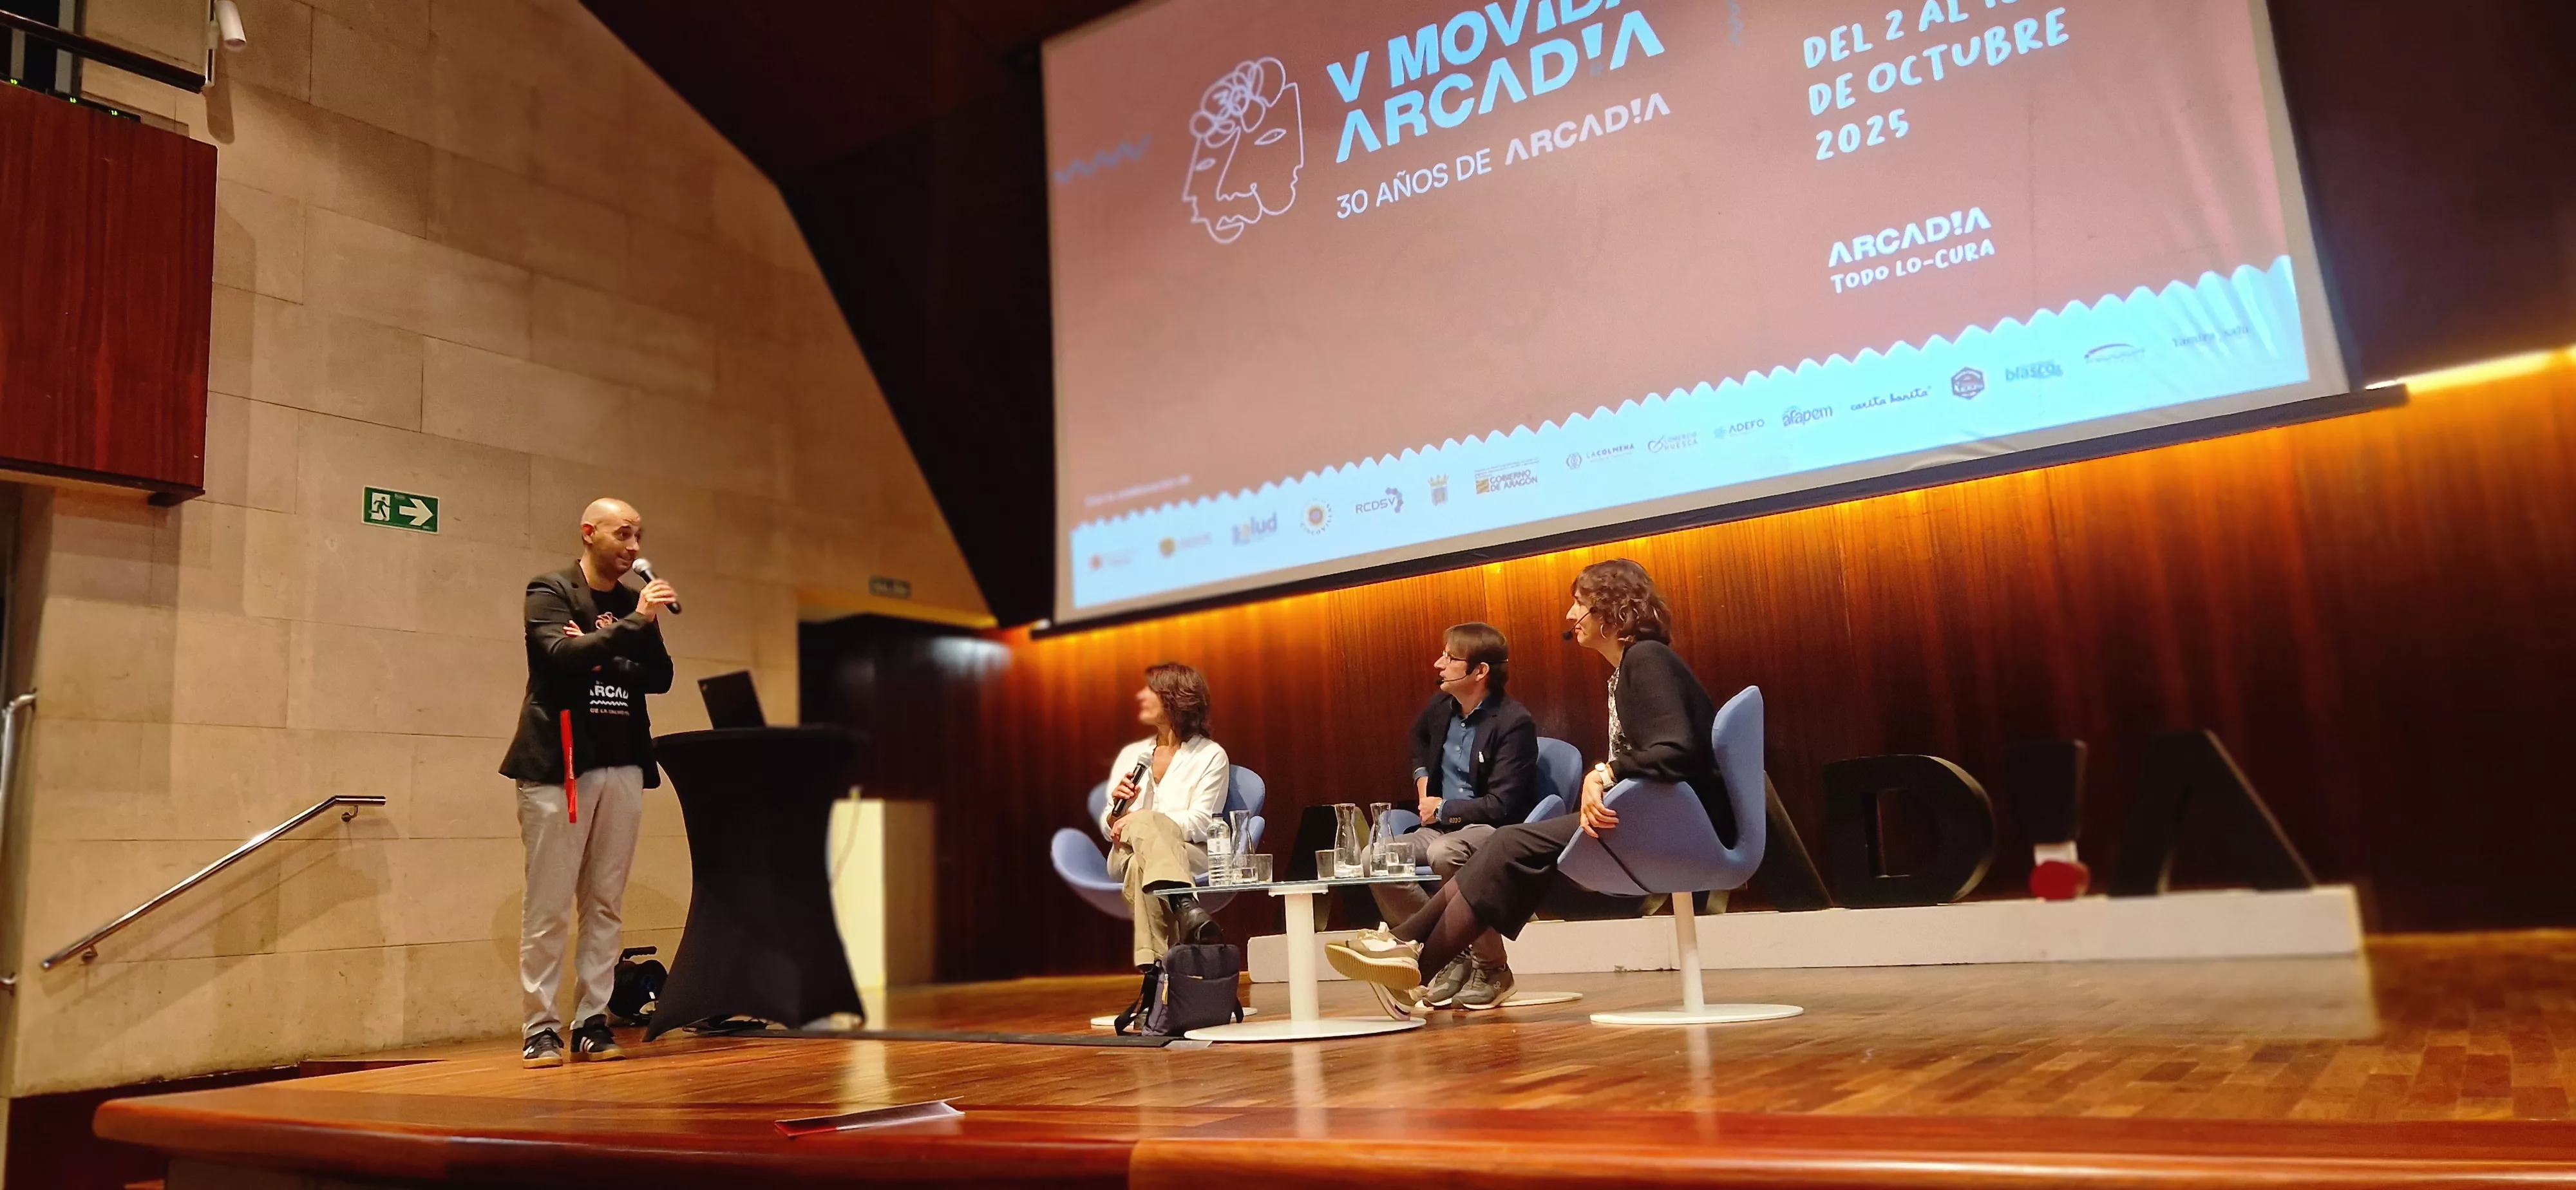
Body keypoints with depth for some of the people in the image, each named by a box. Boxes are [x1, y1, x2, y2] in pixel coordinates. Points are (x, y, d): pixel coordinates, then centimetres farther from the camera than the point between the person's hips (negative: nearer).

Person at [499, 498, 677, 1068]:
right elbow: (562, 656, -16)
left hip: (622, 764, 5)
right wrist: (632, 624, -16)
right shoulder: (549, 591, 0)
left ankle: (593, 1022, 11)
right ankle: (540, 1027, 5)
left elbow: (660, 676, 7)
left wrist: (598, 655, -7)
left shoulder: (637, 599, 14)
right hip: (558, 763, -5)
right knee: (548, 906, -2)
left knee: (606, 904, 5)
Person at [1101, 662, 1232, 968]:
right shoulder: (1132, 754, 21)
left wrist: (1141, 820, -16)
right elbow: (1108, 829, 19)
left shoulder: (1211, 756, 7)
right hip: (1128, 856, 3)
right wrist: (1117, 807, -4)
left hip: (1190, 856, -3)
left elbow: (1200, 824, -5)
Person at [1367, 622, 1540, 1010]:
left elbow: (1502, 806, -22)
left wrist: (1442, 809, -12)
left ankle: (1492, 967, -18)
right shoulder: (1441, 707, 7)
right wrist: (1421, 776, 18)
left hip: (1496, 831, -8)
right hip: (1443, 828, 8)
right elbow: (1418, 736, 35)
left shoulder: (1514, 723, -16)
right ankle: (1450, 954, -4)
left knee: (1444, 853, -38)